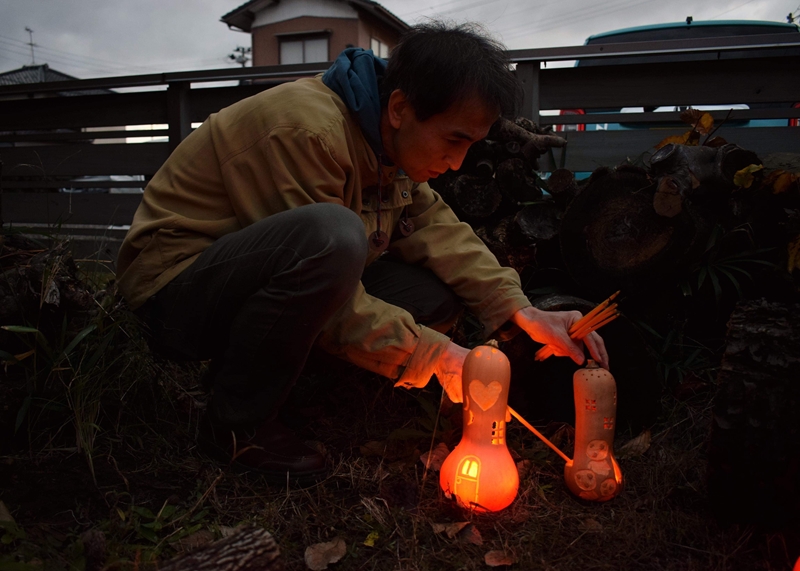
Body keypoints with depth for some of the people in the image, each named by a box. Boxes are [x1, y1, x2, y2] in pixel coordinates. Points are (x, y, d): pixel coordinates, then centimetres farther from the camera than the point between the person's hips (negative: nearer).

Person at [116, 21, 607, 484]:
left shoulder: (394, 142, 1)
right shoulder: (309, 131, -26)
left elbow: (437, 229, -3)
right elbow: (331, 277, -27)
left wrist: (523, 313, -14)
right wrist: (435, 354, -22)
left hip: (253, 284, 8)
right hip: (175, 290, -7)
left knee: (437, 294, -6)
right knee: (332, 234, -37)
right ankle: (238, 423, -16)